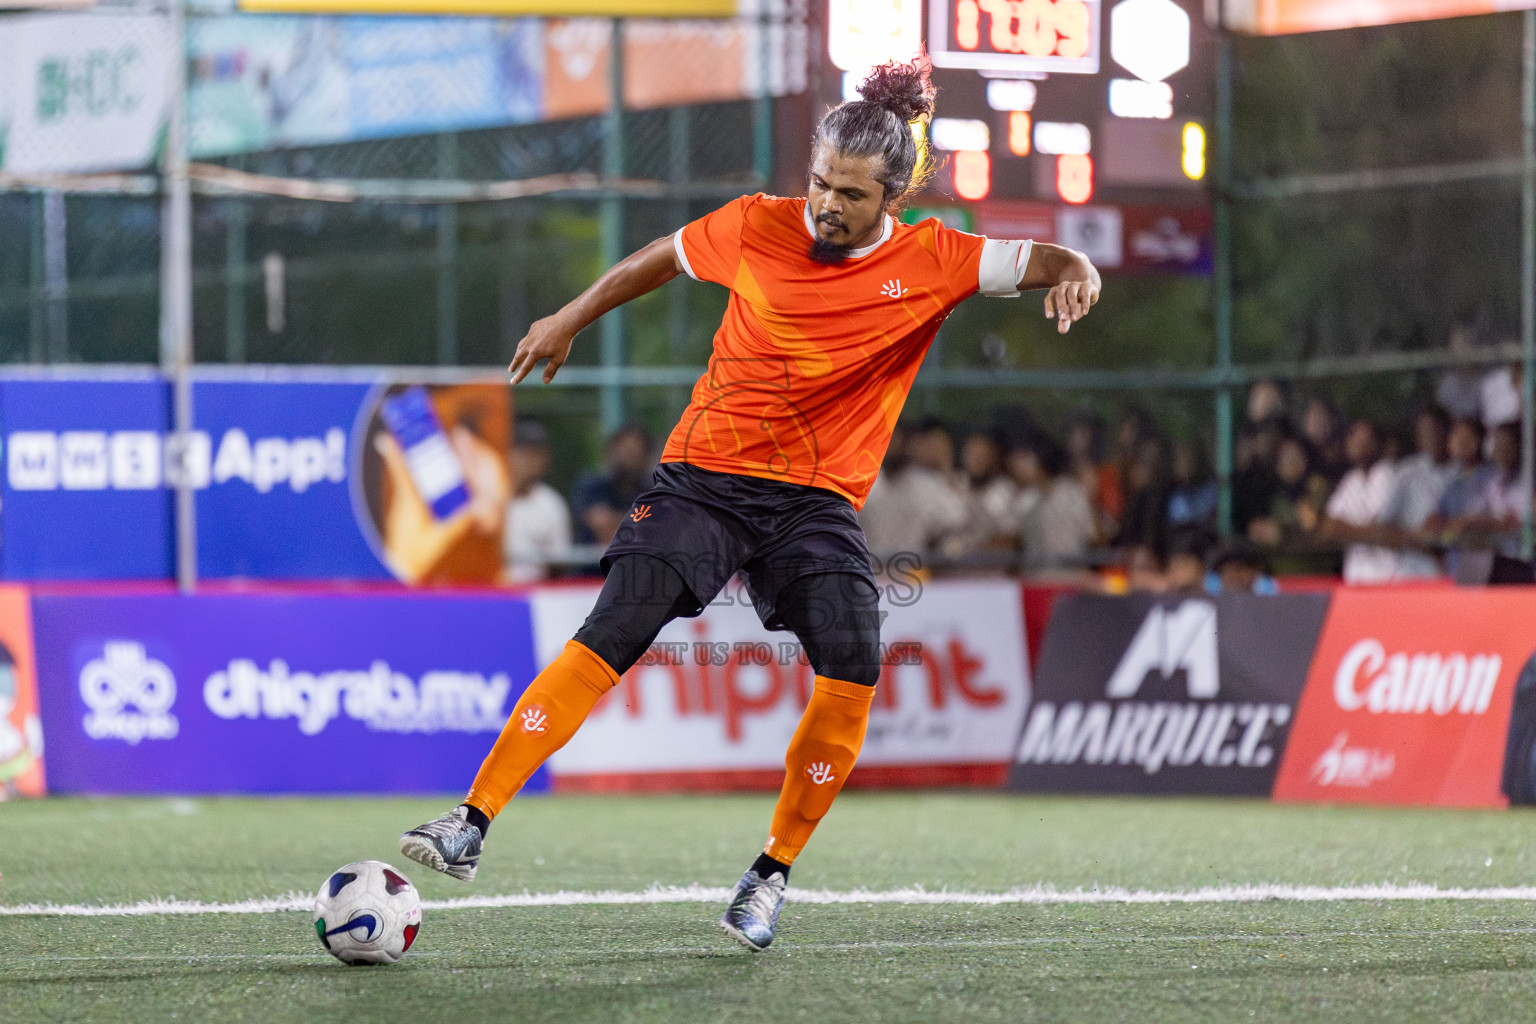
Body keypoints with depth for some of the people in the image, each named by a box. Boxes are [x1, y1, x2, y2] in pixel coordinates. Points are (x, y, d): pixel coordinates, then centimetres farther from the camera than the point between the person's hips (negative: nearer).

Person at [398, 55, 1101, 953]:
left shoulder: (932, 262, -3)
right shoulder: (756, 228, -1)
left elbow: (1053, 263, -3)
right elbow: (662, 259, 18)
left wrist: (1074, 274, -27)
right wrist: (570, 321, 25)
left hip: (819, 499, 0)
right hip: (705, 475, 0)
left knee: (854, 670, -21)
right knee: (612, 636, -18)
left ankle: (772, 876, -3)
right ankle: (474, 824, -14)